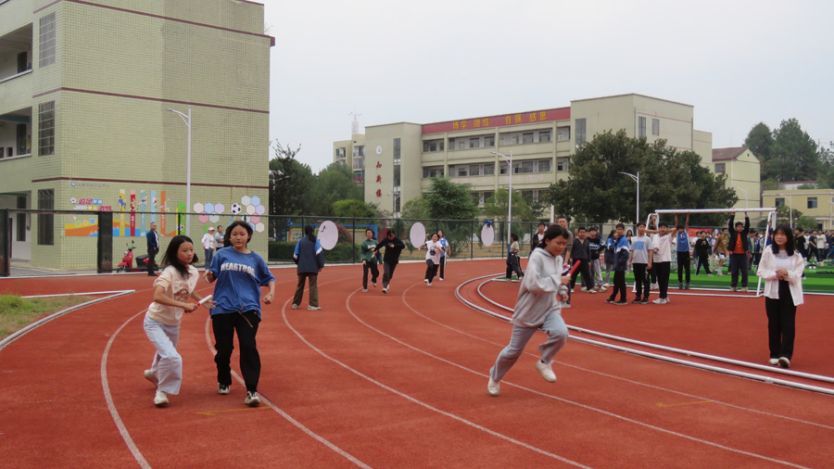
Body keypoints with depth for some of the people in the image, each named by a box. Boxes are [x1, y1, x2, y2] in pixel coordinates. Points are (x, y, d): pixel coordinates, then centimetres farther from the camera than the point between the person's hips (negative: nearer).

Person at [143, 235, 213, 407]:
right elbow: (158, 296, -37)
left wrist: (203, 301, 6)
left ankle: (154, 373, 59)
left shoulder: (193, 272, -3)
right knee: (171, 357, -24)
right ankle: (162, 391, -1)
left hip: (174, 324, 7)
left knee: (167, 356, 25)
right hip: (155, 322, -7)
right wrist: (184, 305, -38)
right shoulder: (170, 272, -24)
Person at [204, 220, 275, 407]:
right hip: (223, 308, 1)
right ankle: (224, 382, 33)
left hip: (248, 309, -1)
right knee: (223, 348, 7)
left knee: (248, 347, -12)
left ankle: (252, 391, -10)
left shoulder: (255, 258, 9)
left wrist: (271, 293, 0)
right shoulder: (222, 255, 8)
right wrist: (209, 275, -13)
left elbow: (269, 279, 18)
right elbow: (212, 277, 10)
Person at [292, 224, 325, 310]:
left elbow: (295, 256, 7)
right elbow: (319, 253, -8)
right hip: (312, 268, -3)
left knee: (300, 285, 15)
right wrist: (320, 265, -2)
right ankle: (313, 305, -7)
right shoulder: (315, 240, 0)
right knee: (313, 286, -1)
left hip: (301, 268, 3)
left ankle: (295, 303, 20)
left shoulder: (300, 241, 7)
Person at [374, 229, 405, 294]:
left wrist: (394, 246, -33)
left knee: (390, 275, 12)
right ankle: (385, 287, -19)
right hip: (386, 260, 0)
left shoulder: (397, 240, -10)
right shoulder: (385, 240, -3)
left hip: (394, 260, 0)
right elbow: (379, 245, 14)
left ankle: (386, 284, 38)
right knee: (386, 273, -17)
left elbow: (403, 246, -25)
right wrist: (375, 250, 8)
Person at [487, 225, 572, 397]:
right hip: (529, 311, -5)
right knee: (514, 350, 8)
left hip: (550, 309, 5)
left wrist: (562, 291, 2)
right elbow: (533, 284, -28)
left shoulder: (559, 259, 4)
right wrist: (558, 281, -25)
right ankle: (495, 378, 34)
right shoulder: (537, 257, -18)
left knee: (561, 333, -27)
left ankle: (544, 362, 0)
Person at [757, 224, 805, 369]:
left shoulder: (796, 255, 0)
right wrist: (775, 274, -15)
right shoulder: (768, 251, 1)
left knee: (788, 324, -7)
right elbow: (761, 271, 2)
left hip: (790, 292, -1)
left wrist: (787, 274, -22)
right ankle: (774, 354, 13)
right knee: (774, 323, 5)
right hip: (773, 292, 1)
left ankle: (786, 355, -10)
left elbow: (798, 274, -2)